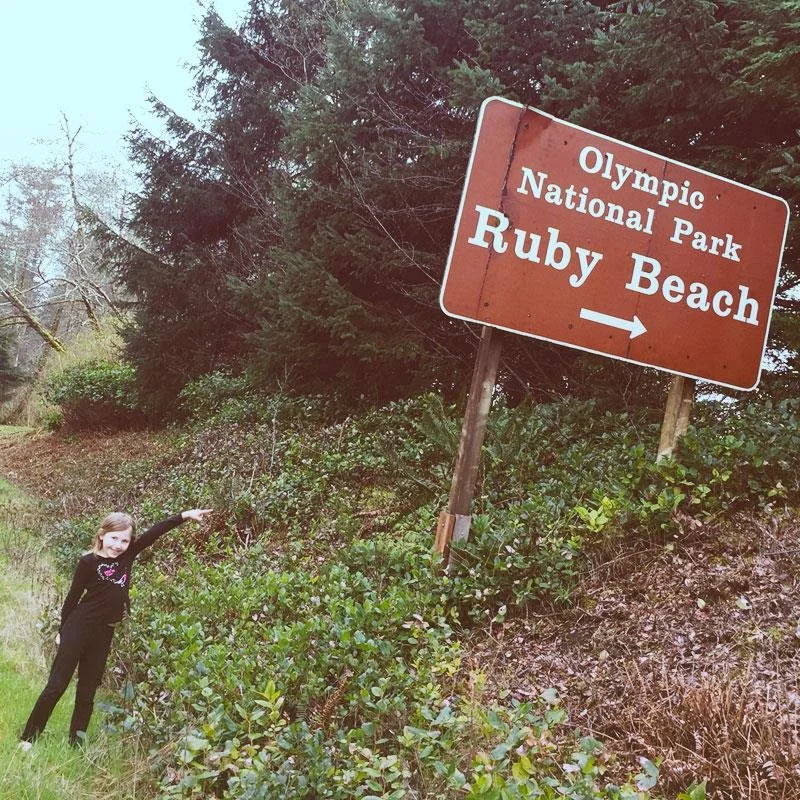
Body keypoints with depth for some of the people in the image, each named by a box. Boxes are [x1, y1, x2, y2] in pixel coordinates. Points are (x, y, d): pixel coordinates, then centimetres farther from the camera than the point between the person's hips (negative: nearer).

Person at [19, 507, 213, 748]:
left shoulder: (127, 556, -1)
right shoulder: (89, 562, -14)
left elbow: (155, 531, -4)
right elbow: (73, 597, -5)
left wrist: (186, 515, -8)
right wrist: (62, 631, 3)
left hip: (104, 634, 5)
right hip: (78, 629, -5)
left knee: (87, 691, 13)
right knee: (56, 686, 2)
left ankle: (76, 742, 24)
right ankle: (28, 737, 16)